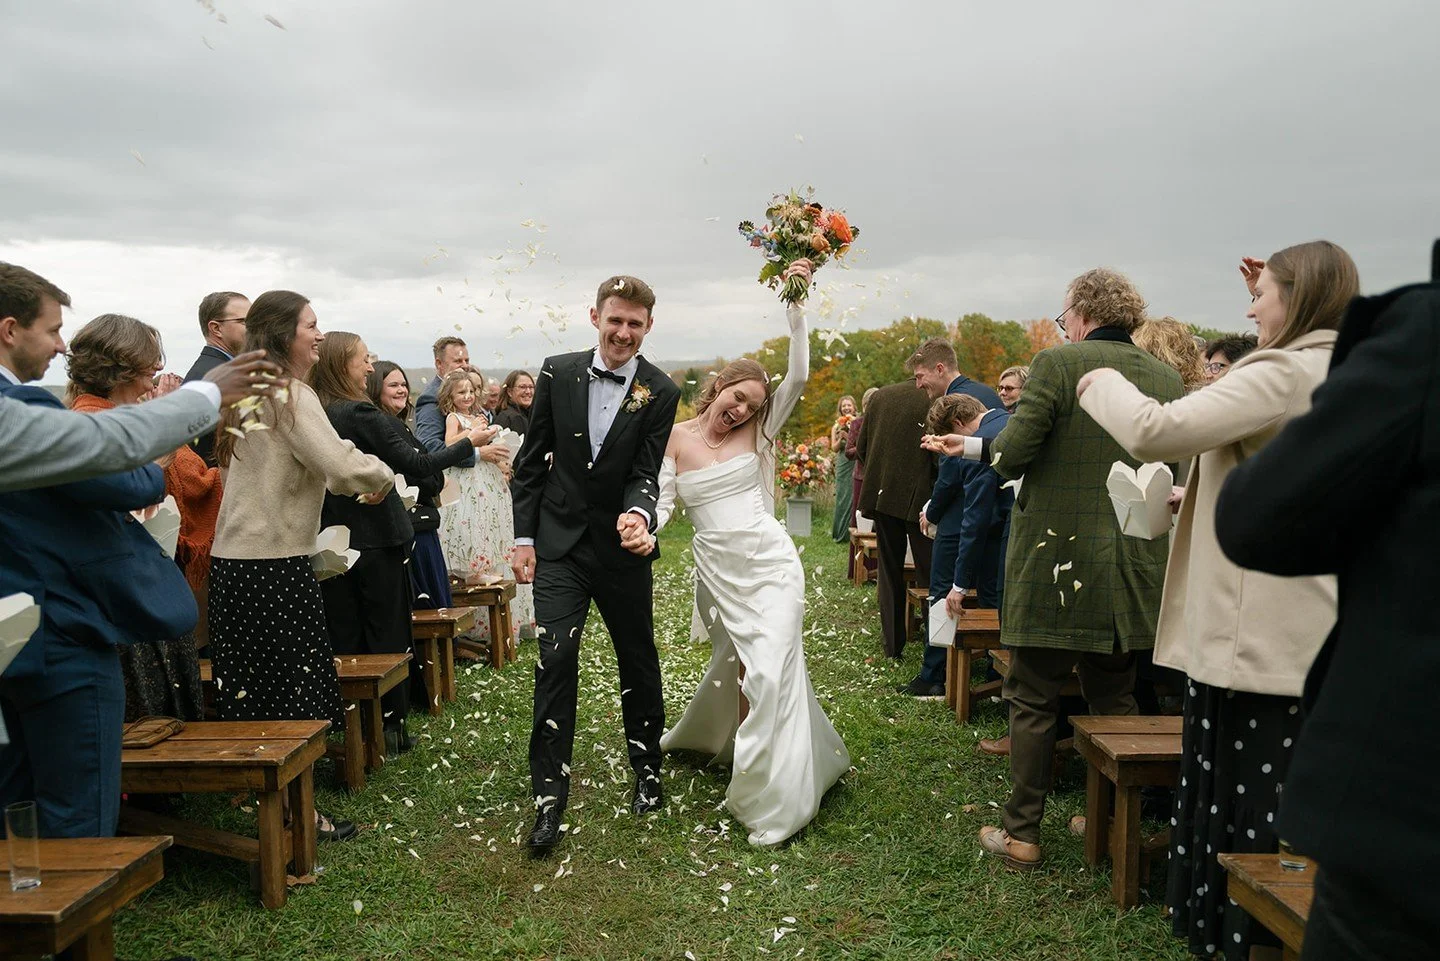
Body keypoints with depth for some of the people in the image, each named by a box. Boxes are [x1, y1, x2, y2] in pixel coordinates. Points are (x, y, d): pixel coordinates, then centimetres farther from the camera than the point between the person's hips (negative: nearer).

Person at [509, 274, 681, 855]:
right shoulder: (558, 373, -3)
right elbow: (532, 460, 3)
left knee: (639, 661, 12)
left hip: (621, 548, 0)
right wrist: (524, 537, 1)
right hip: (559, 545, 0)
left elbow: (645, 473, -11)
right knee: (555, 661, -8)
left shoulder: (659, 393, -7)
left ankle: (648, 772, 34)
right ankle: (549, 799, 0)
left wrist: (639, 514, -34)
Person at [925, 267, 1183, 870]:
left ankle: (1021, 833, 14)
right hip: (1132, 570, 5)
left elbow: (1014, 450, -17)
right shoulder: (1166, 378, 6)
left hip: (1055, 560, -5)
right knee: (1114, 701, 18)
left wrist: (985, 450, 7)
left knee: (1033, 701, 6)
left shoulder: (1056, 363, -10)